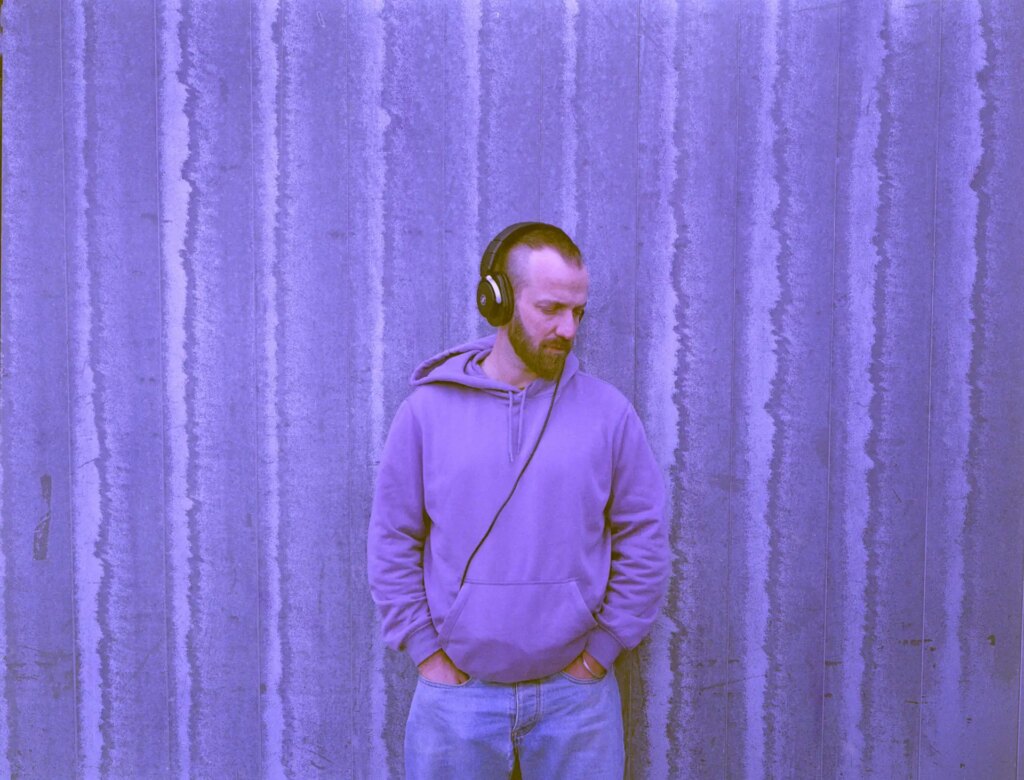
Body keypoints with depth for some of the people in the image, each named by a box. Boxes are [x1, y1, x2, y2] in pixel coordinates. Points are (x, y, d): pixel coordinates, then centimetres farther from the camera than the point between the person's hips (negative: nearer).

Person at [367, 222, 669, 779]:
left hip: (575, 693, 0)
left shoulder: (608, 412, -2)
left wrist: (601, 649, -2)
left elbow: (644, 540, 1)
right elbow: (391, 541, 1)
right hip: (456, 692, 0)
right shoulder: (427, 410, -2)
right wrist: (427, 650, -2)